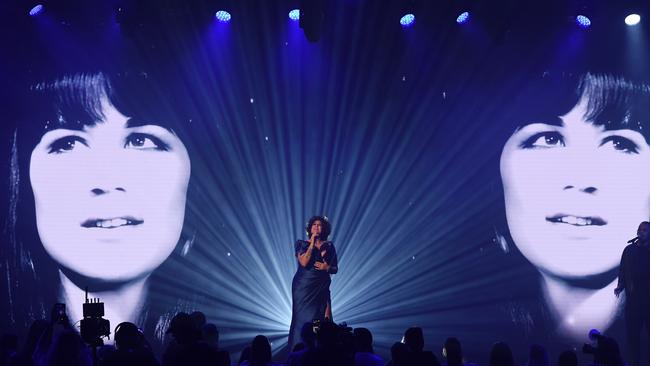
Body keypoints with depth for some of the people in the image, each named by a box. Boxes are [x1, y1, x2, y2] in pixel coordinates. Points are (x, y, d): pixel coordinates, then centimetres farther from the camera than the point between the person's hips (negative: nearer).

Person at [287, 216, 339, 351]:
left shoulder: (329, 246, 8)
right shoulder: (302, 244, 2)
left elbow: (335, 268, 11)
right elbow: (304, 262, -15)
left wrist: (327, 267, -11)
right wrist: (312, 244, -11)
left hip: (321, 288, 2)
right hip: (303, 287, -2)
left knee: (321, 320, -4)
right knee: (303, 318, -3)